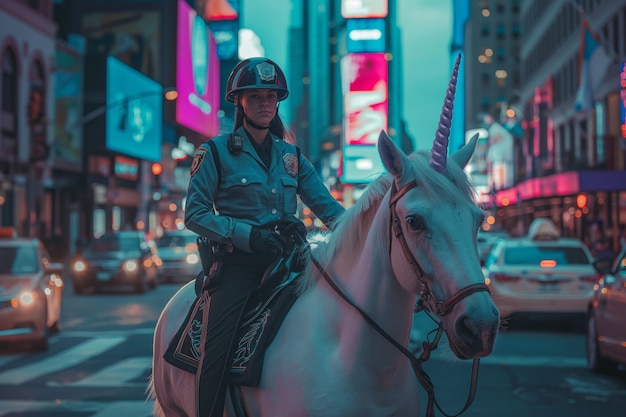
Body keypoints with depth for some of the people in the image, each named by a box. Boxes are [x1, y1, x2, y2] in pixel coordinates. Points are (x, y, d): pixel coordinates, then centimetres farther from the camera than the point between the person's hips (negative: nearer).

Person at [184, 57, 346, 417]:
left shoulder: (291, 155, 15)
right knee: (217, 354, -18)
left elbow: (326, 205, 14)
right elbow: (195, 214, -2)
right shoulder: (216, 152, 2)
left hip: (286, 260, 4)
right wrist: (246, 235, -16)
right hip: (238, 263, -4)